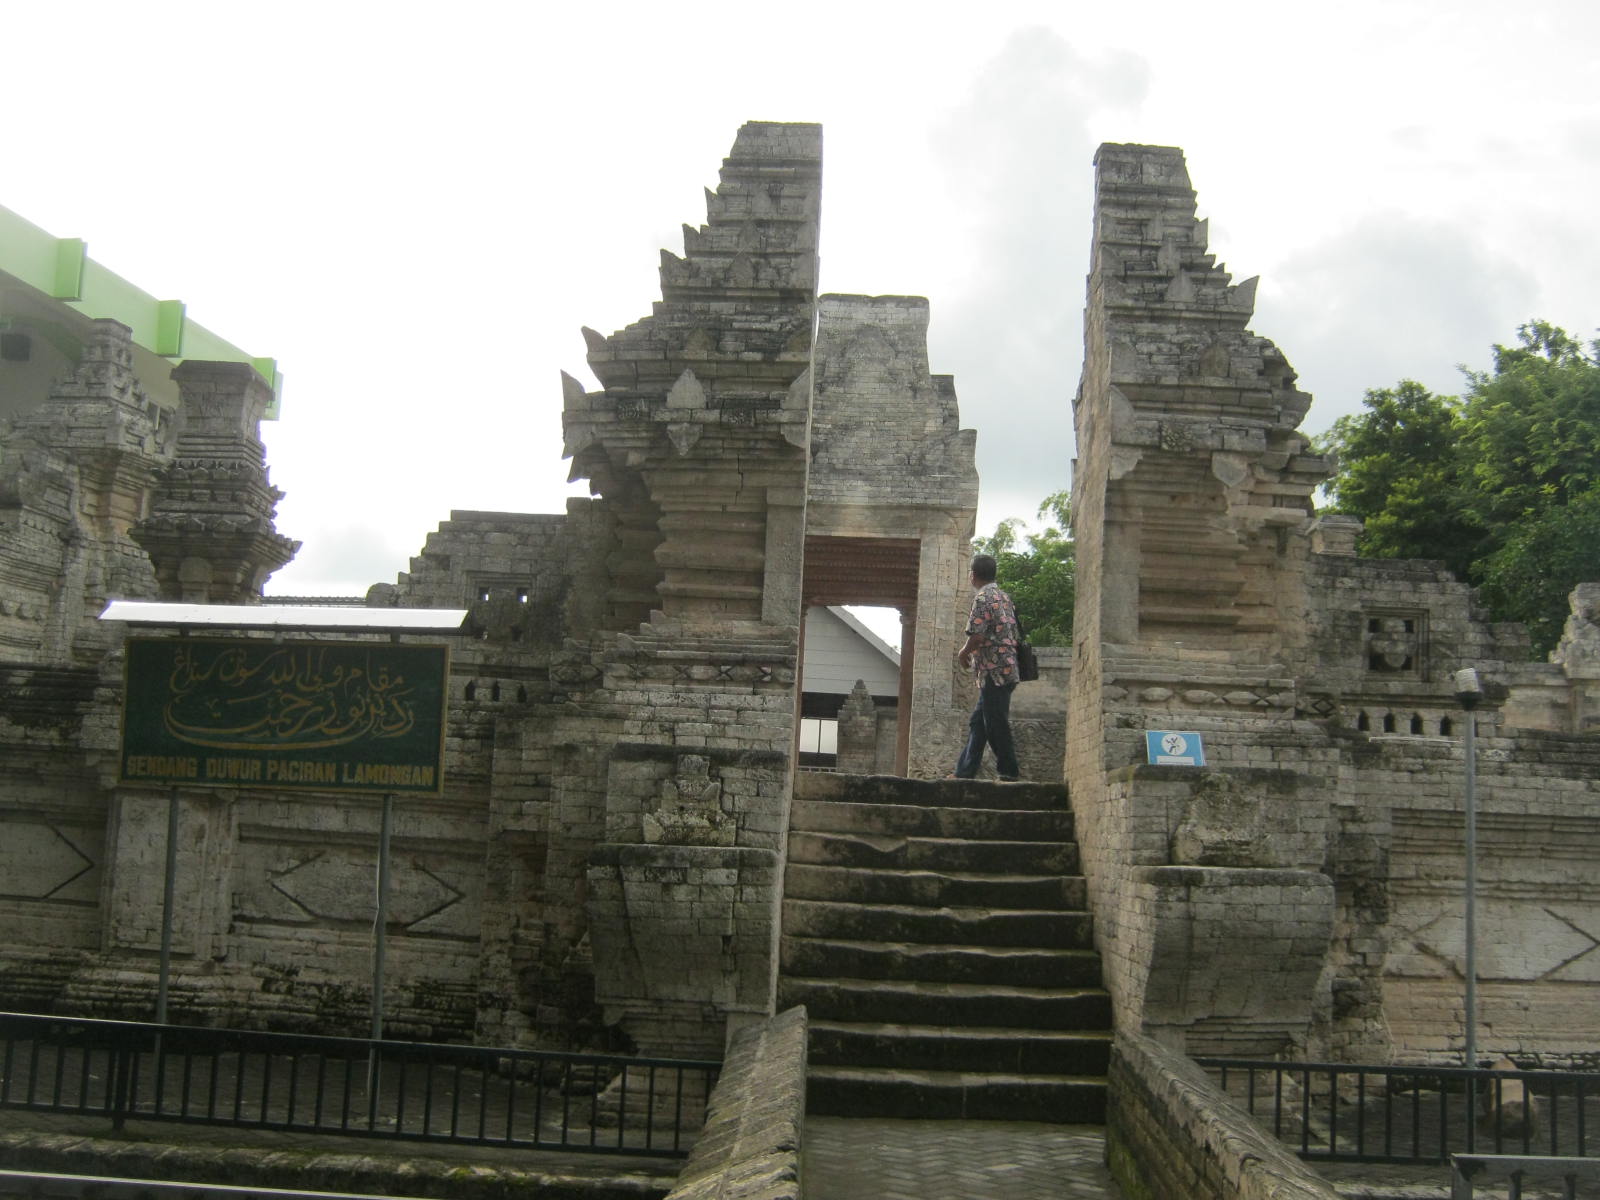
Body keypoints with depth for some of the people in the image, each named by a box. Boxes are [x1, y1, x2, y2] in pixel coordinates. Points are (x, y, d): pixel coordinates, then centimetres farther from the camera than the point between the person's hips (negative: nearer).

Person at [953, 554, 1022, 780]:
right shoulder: (1004, 597, 15)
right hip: (1007, 670, 9)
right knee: (977, 724, 13)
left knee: (996, 726, -3)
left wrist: (964, 653, -1)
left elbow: (977, 637, -20)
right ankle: (964, 772, 17)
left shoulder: (983, 598, -12)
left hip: (993, 672, -9)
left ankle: (1010, 773, 1)